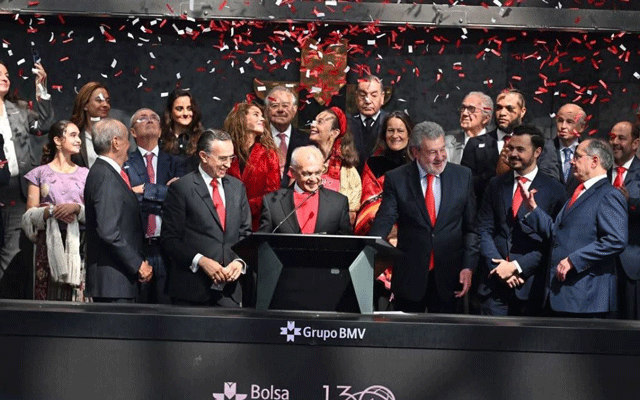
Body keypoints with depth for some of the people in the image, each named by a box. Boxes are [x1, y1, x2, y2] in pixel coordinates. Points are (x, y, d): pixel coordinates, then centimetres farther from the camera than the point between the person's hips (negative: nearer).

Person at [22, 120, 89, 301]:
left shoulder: (84, 174, 16)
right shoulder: (40, 173, 11)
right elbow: (30, 214, 5)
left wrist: (77, 208, -10)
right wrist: (51, 211, -13)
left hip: (78, 243, 1)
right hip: (49, 242, -1)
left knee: (78, 295, -9)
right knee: (49, 294, -8)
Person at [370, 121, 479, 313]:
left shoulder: (463, 176, 2)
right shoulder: (396, 179, -3)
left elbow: (471, 226, 6)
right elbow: (383, 223, -11)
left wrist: (468, 266, -2)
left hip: (449, 276, 1)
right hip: (409, 275, -1)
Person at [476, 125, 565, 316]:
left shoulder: (553, 190, 1)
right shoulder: (496, 184, 12)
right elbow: (484, 230, 8)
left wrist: (518, 266, -10)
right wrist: (498, 265, -6)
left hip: (530, 282, -2)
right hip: (494, 280, 2)